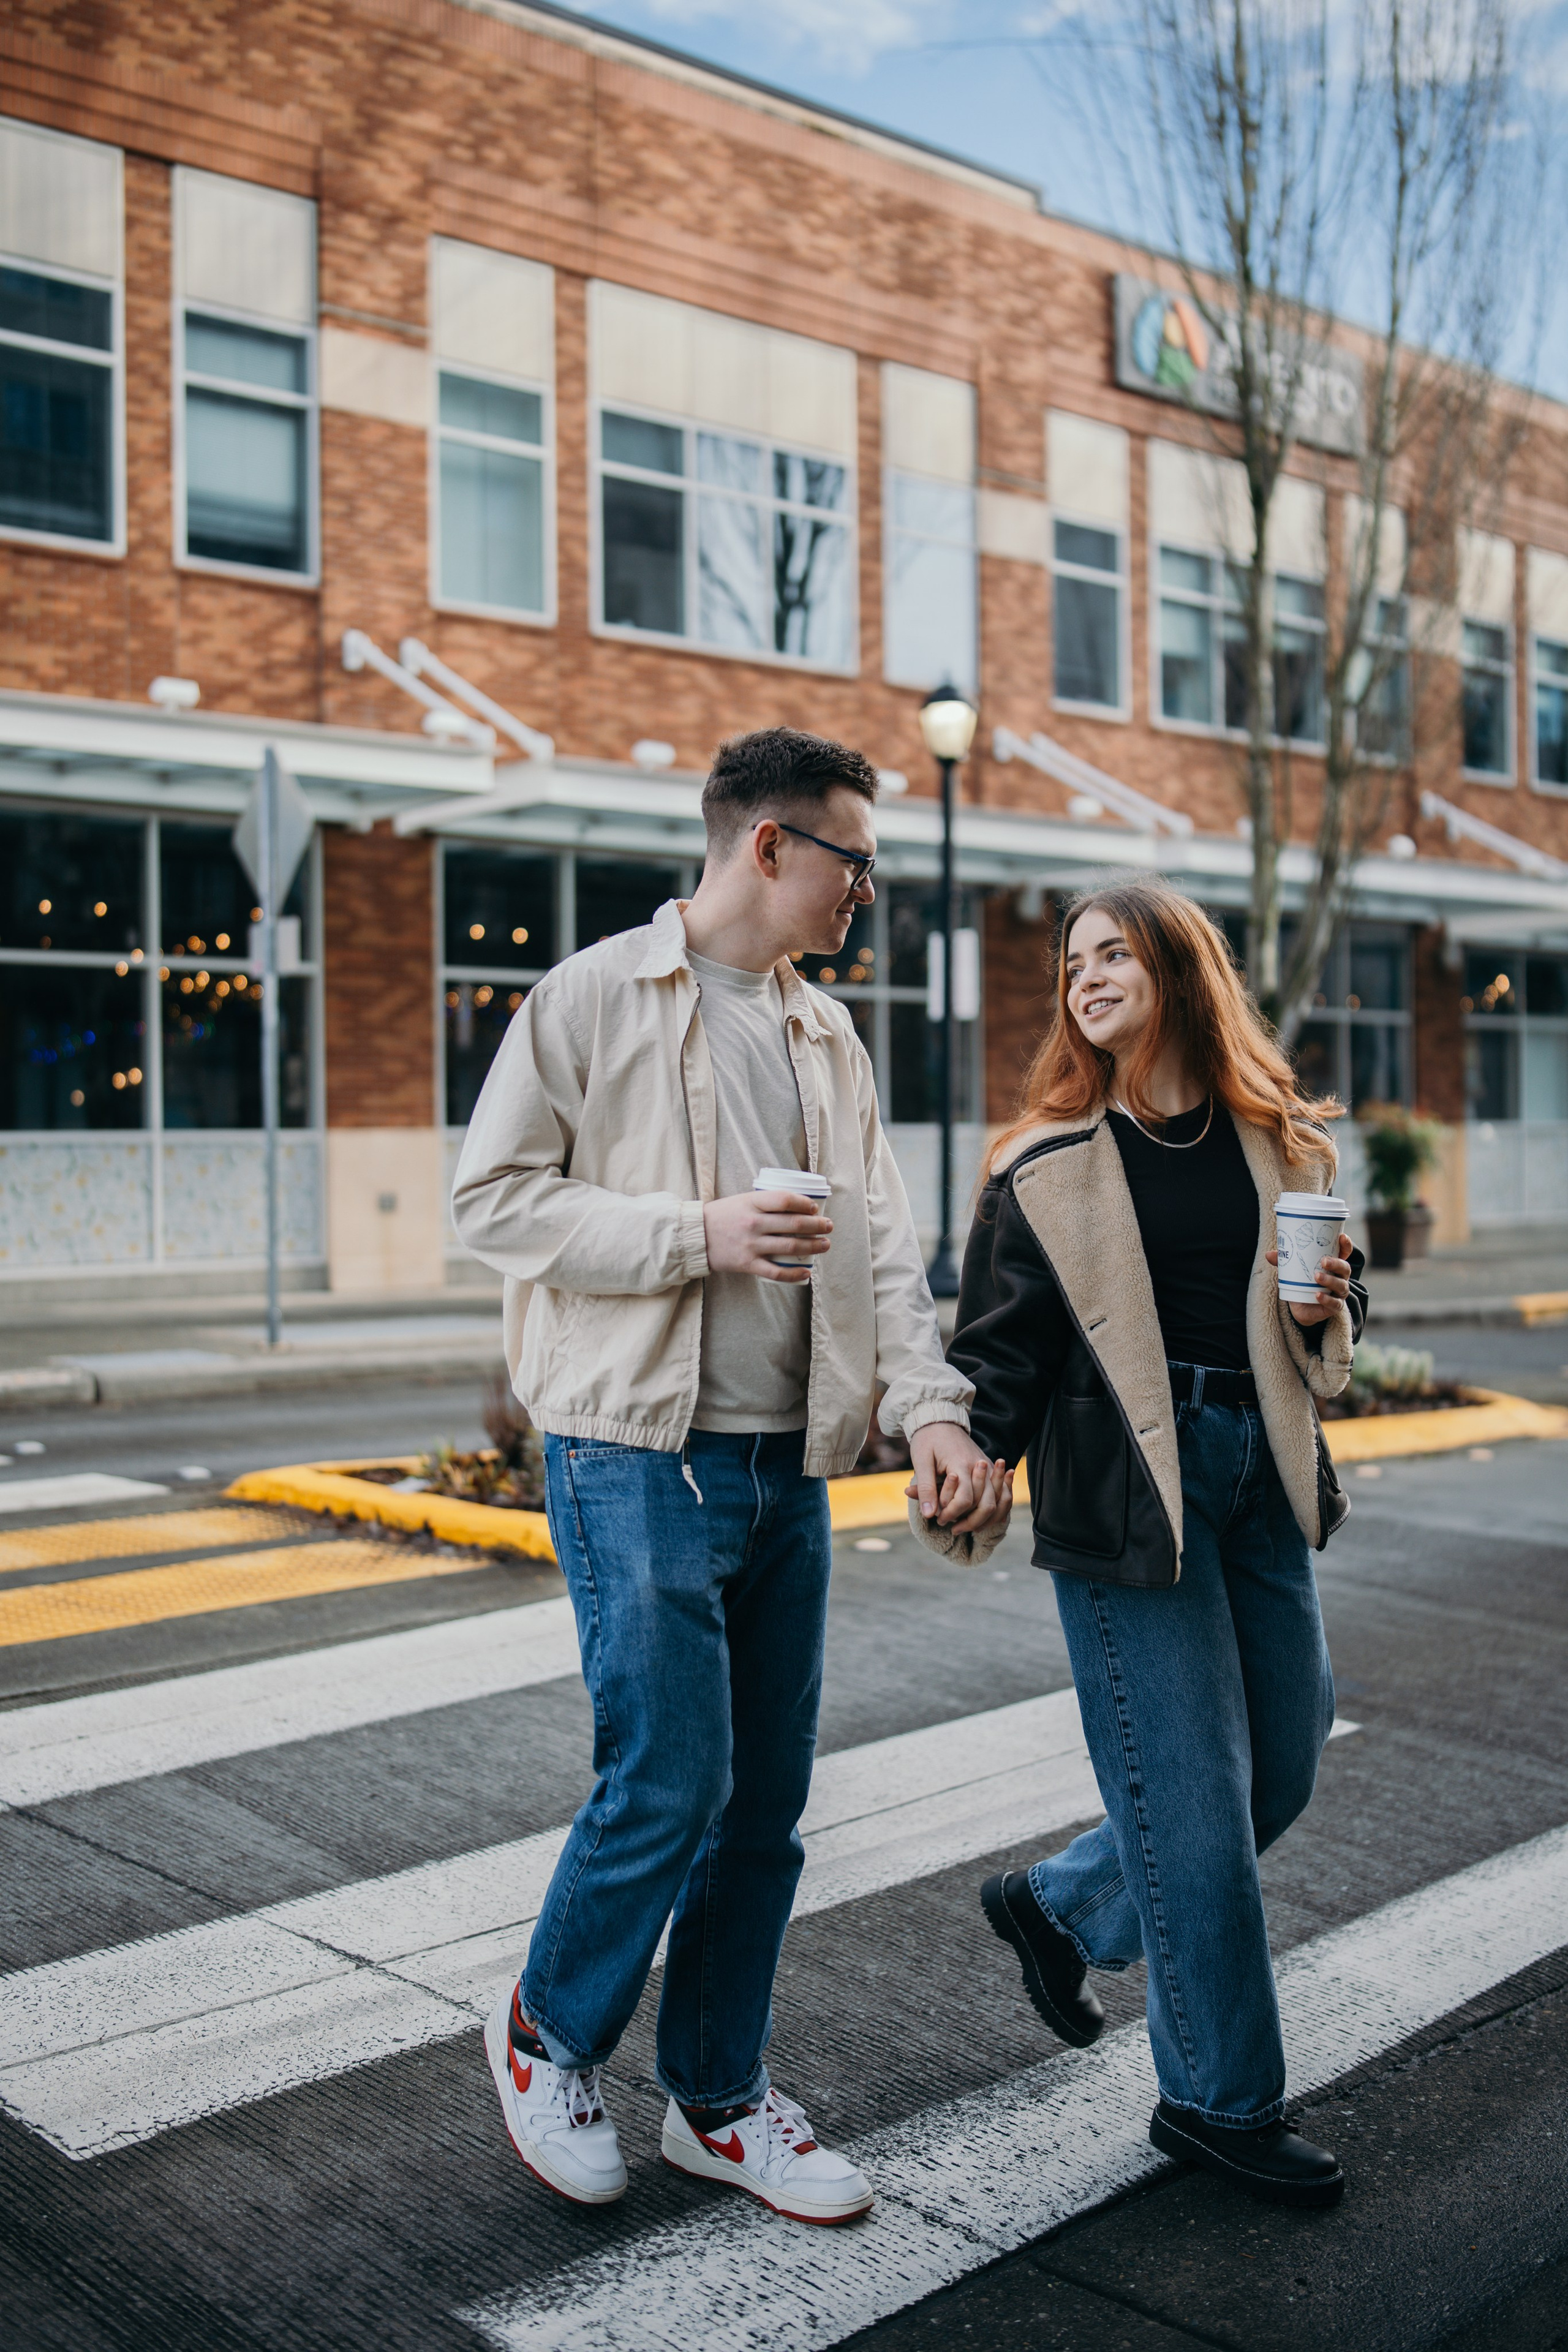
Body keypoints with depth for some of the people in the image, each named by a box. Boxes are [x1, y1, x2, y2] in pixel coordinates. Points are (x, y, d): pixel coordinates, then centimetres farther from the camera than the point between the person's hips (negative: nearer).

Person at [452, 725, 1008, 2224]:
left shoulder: (828, 1035, 14)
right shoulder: (594, 996, -5)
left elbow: (879, 1243, 11)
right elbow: (492, 1198, -9)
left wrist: (929, 1405, -4)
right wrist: (699, 1233, -18)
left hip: (786, 1469, 7)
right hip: (638, 1456, -6)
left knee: (764, 1803, 11)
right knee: (670, 1778, -7)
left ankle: (718, 2099, 28)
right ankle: (551, 2032, 21)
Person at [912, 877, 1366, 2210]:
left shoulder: (1284, 1145, 9)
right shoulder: (1047, 1166, 0)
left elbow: (1331, 1329, 18)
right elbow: (1000, 1346, -2)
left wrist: (1326, 1316, -4)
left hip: (1261, 1477, 5)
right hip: (1121, 1486, -5)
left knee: (1284, 1770, 12)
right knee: (1195, 1796, -1)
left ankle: (1059, 1906, 34)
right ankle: (1224, 2102, 17)